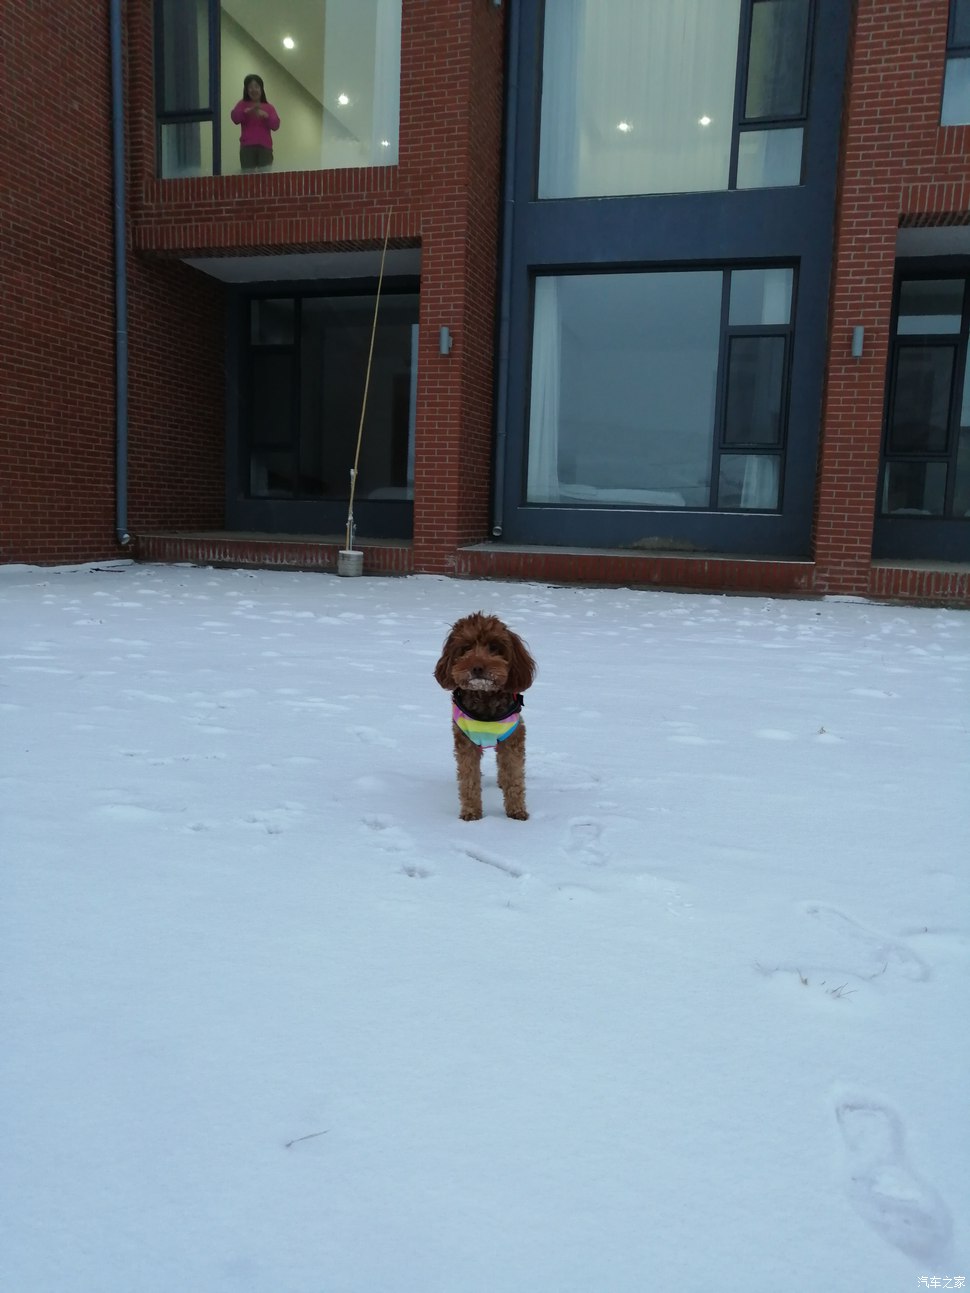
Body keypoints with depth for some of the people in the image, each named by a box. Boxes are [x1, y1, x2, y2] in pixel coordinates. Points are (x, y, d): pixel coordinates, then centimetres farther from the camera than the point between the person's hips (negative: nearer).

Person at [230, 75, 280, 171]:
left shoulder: (269, 107, 16)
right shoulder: (243, 104, 13)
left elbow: (276, 125, 2)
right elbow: (235, 117, -5)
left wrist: (266, 116, -17)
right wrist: (248, 111, -22)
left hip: (265, 147, 1)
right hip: (247, 147, -1)